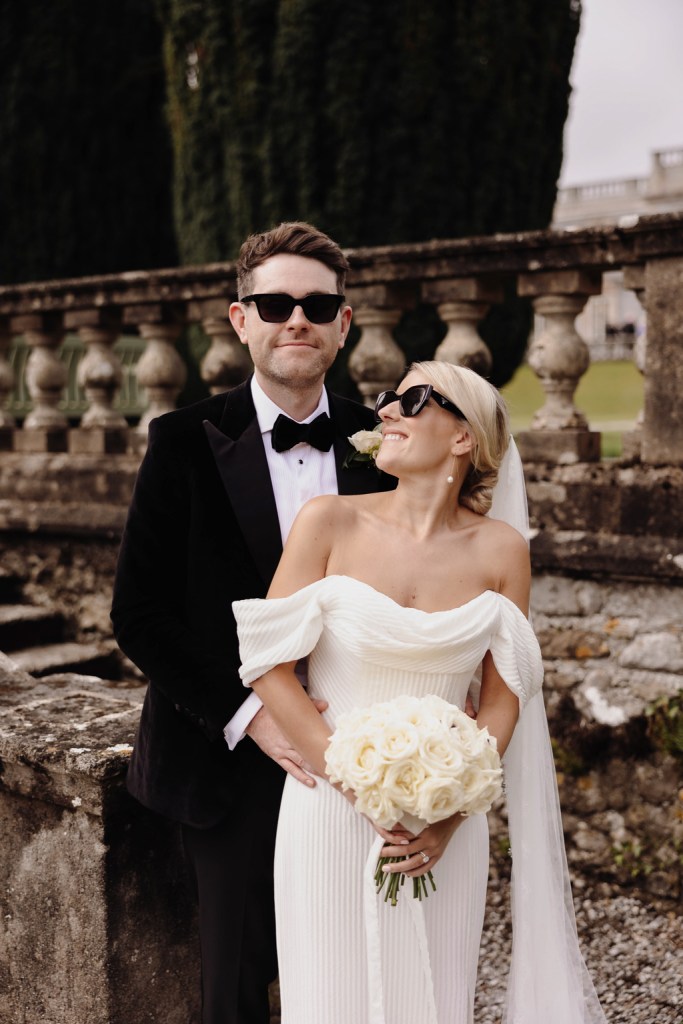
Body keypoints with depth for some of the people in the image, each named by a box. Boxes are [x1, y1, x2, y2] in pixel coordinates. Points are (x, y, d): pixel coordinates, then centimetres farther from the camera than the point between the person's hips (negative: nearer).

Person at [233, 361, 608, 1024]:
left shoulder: (499, 549, -3)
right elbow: (269, 667, -8)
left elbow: (503, 697, 2)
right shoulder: (329, 523, -7)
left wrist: (450, 816, -9)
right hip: (331, 813, -1)